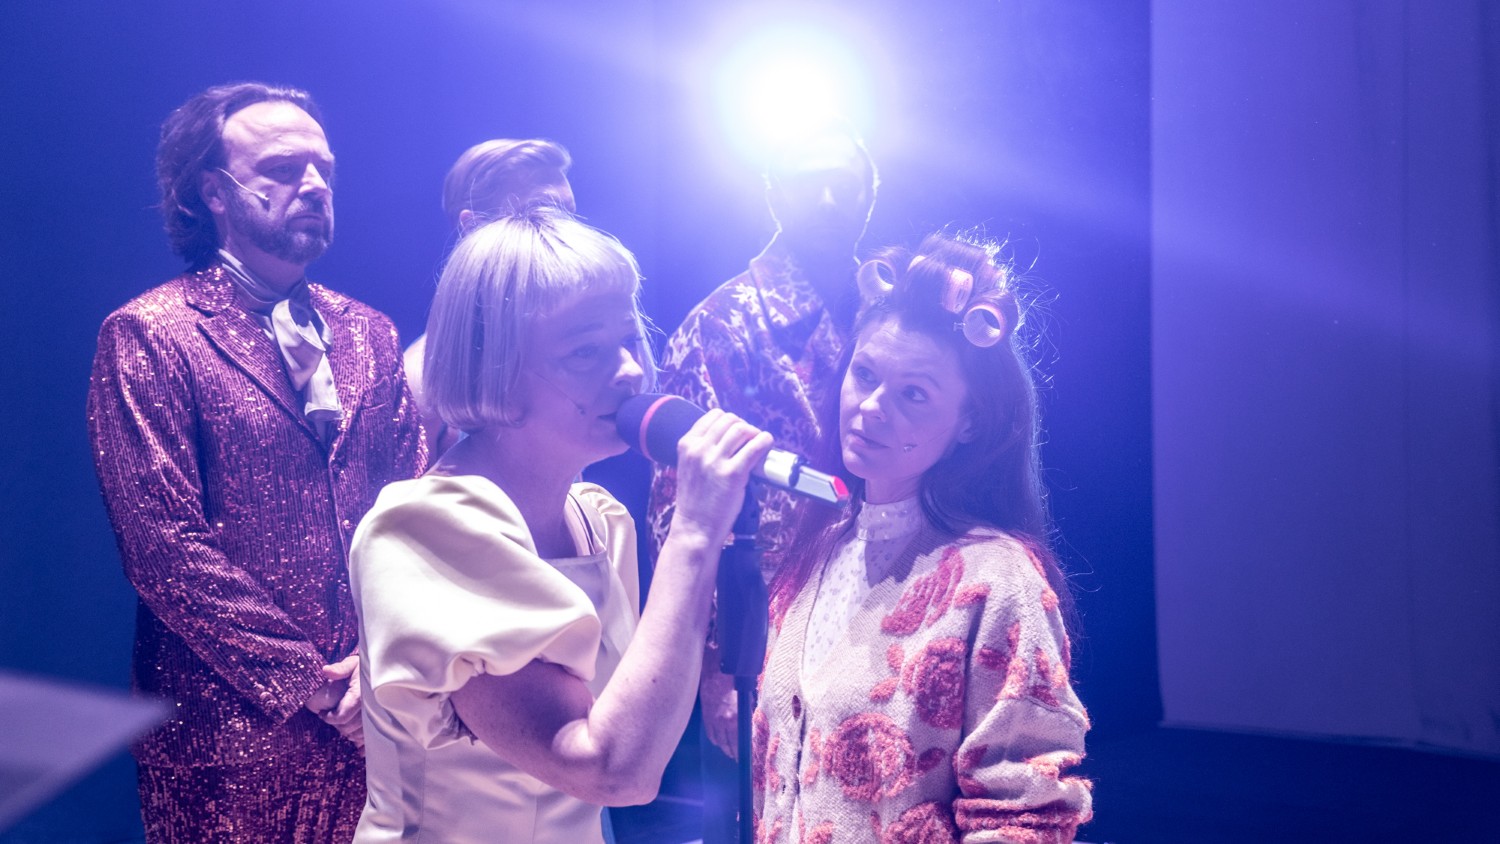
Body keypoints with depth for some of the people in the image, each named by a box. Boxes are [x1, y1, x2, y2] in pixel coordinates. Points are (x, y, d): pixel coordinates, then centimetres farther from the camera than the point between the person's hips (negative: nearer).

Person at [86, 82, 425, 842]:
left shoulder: (369, 336, 11)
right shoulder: (146, 336, -6)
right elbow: (166, 548, -13)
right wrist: (310, 685, -13)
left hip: (370, 724, 5)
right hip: (228, 737, -4)